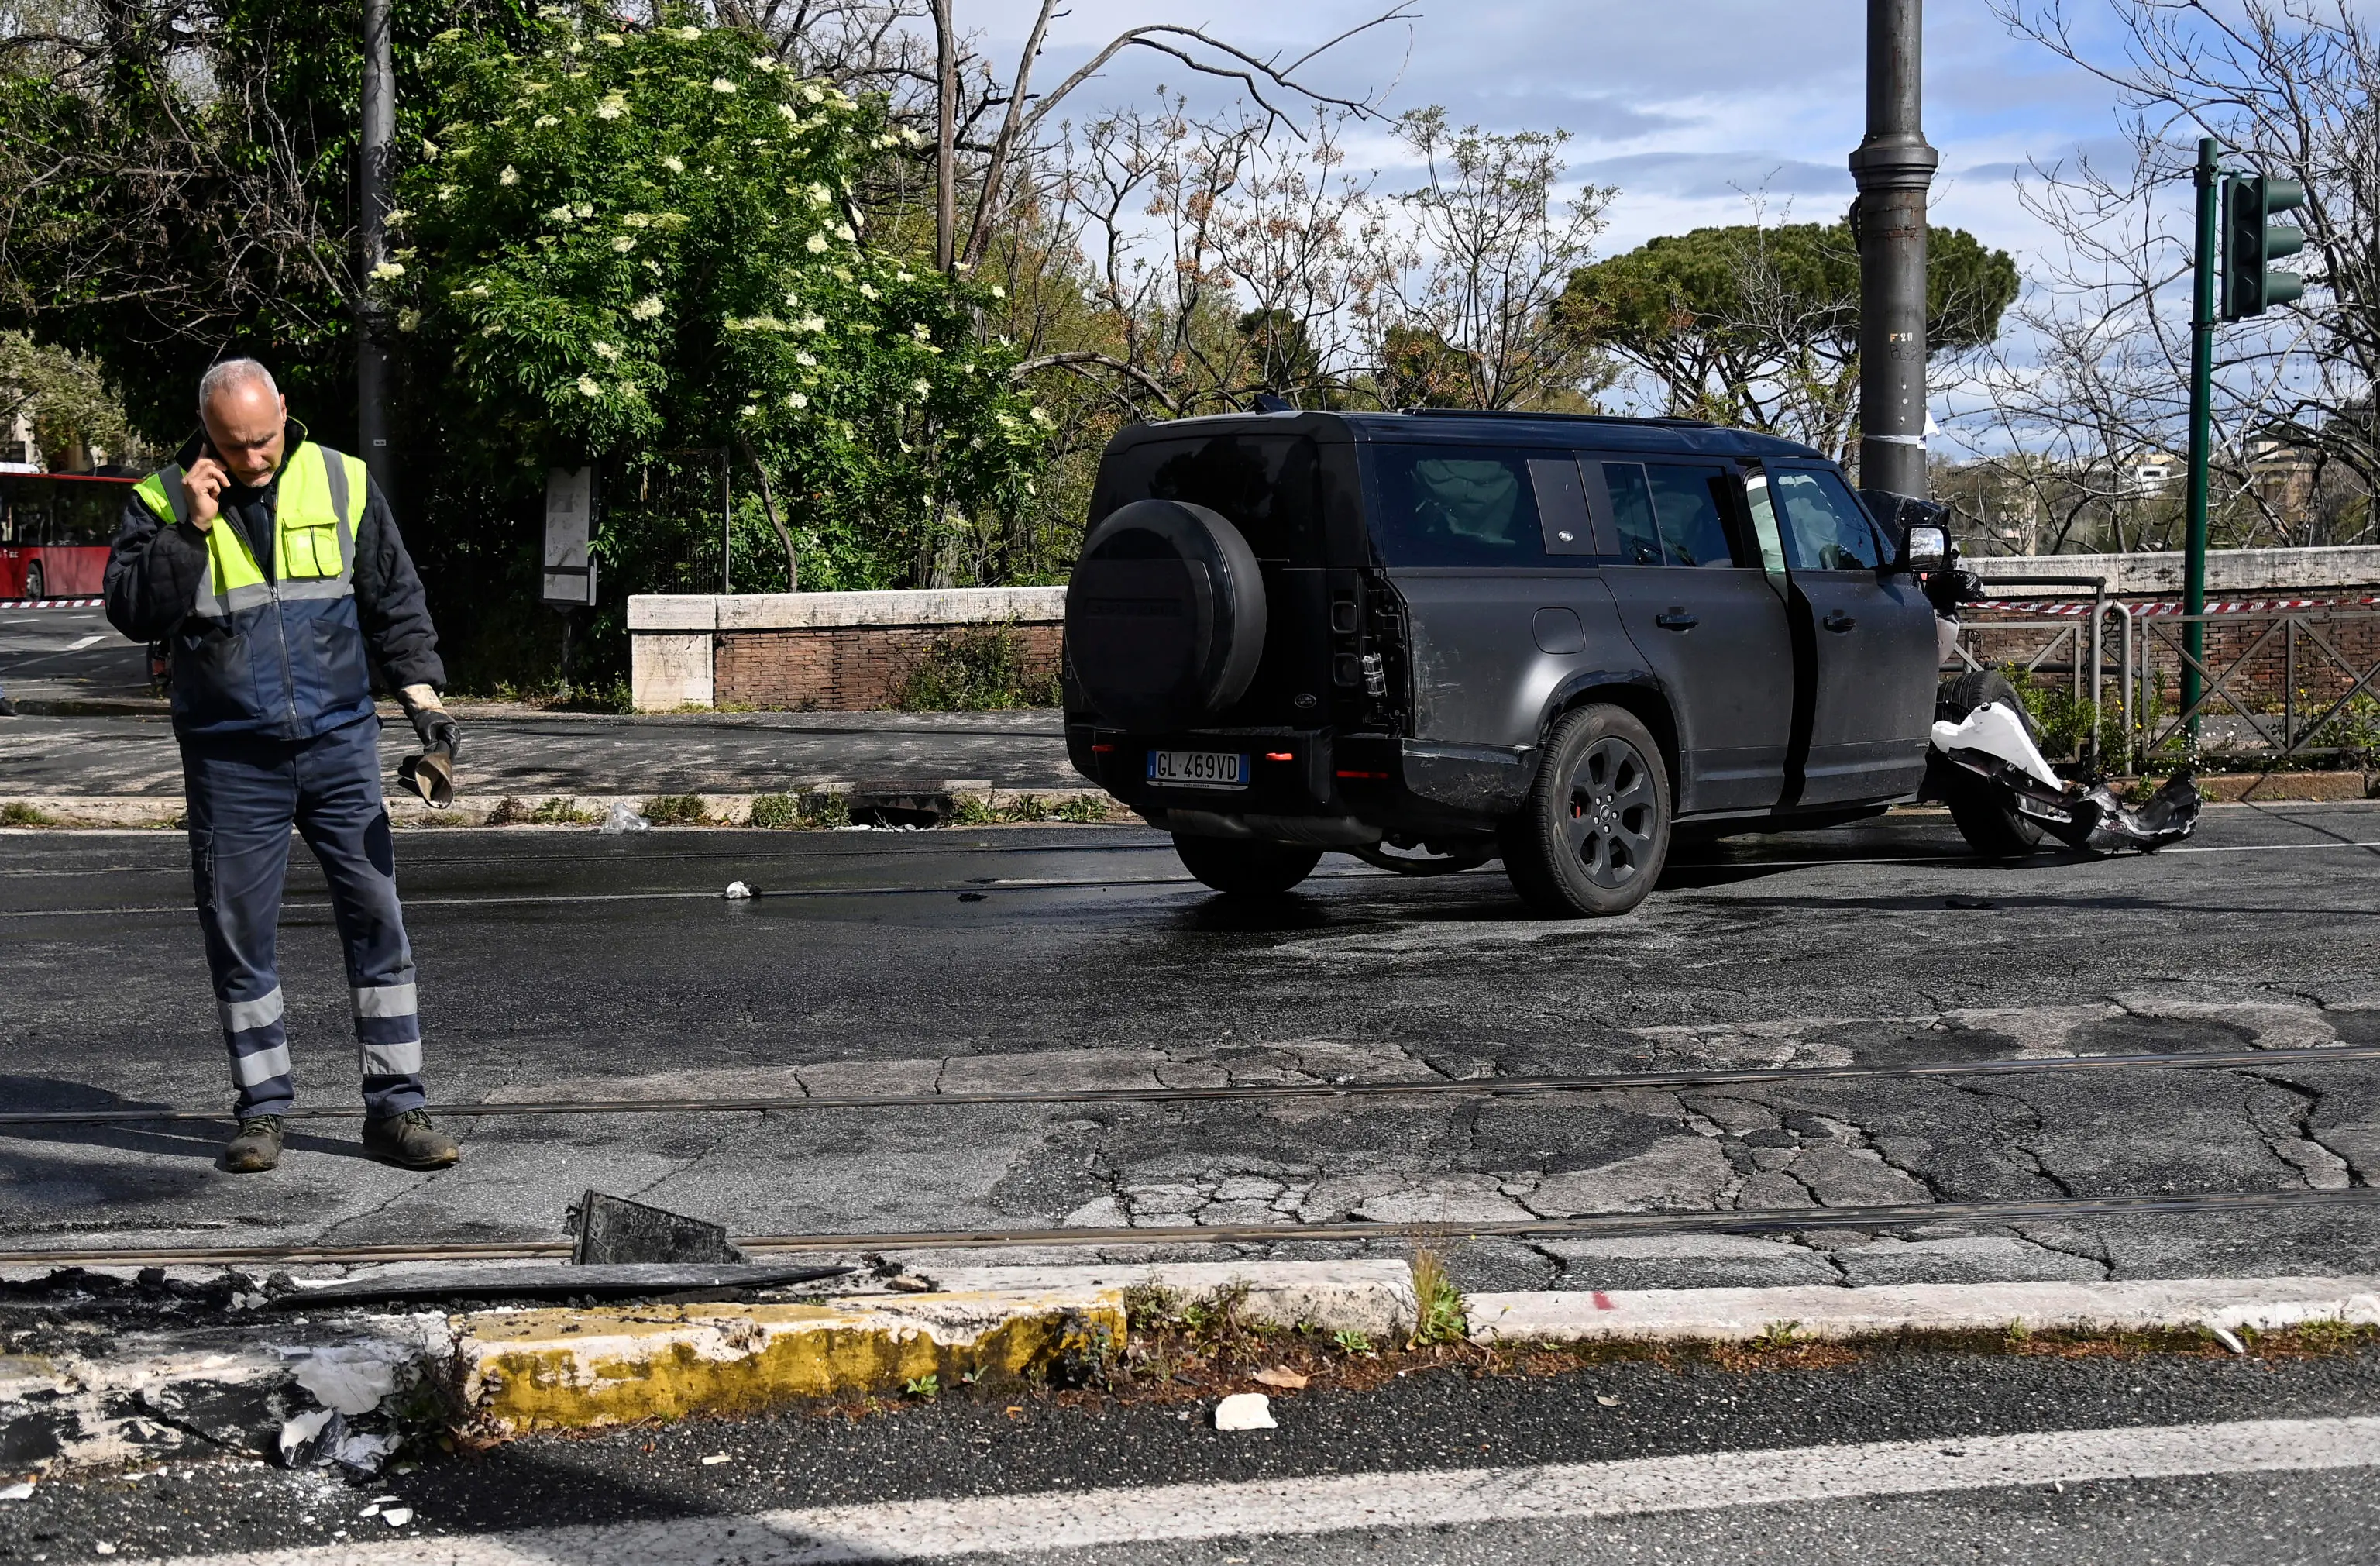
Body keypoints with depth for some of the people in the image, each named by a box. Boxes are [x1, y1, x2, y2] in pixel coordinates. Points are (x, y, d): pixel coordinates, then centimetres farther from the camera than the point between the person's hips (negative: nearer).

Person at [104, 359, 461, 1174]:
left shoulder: (342, 483, 4)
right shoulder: (162, 500, 1)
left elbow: (395, 600, 9)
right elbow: (132, 611, -7)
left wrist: (421, 693, -3)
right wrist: (189, 528, -15)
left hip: (340, 742, 1)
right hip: (230, 760, -1)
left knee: (376, 918, -2)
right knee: (239, 933, 4)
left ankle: (395, 1106, 5)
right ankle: (262, 1109, 16)